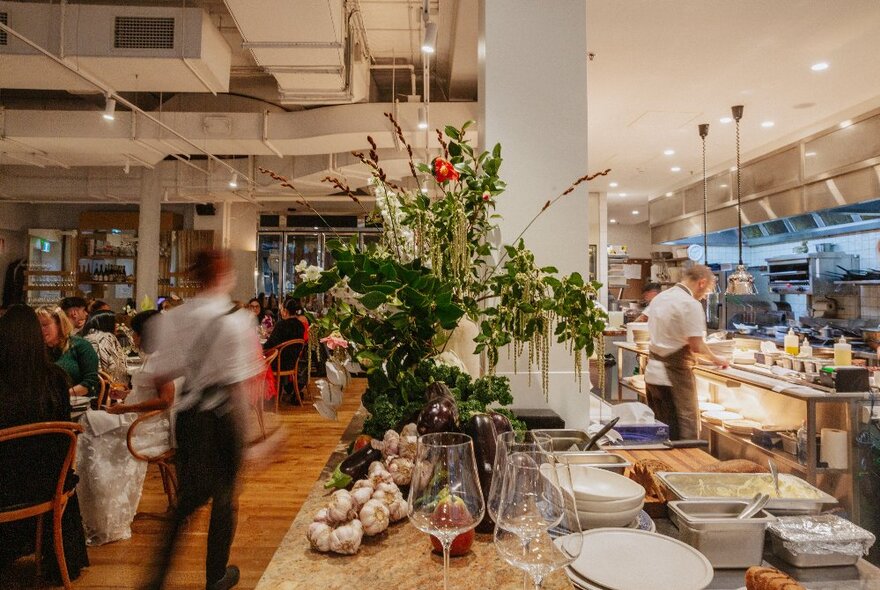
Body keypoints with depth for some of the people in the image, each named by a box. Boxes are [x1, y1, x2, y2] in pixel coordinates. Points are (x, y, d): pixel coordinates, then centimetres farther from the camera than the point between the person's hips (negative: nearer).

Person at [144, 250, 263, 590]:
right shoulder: (235, 321, -16)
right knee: (224, 494, 15)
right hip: (222, 414, -4)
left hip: (188, 412, 4)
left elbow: (161, 376, -1)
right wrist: (245, 429, -8)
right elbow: (238, 383, -17)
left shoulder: (172, 318, -2)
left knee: (189, 492, 21)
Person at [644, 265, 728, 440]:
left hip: (652, 373, 8)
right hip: (674, 376, -8)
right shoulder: (691, 304, -15)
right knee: (685, 431, 3)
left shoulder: (659, 298, 11)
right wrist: (715, 359, 0)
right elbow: (696, 346, -18)